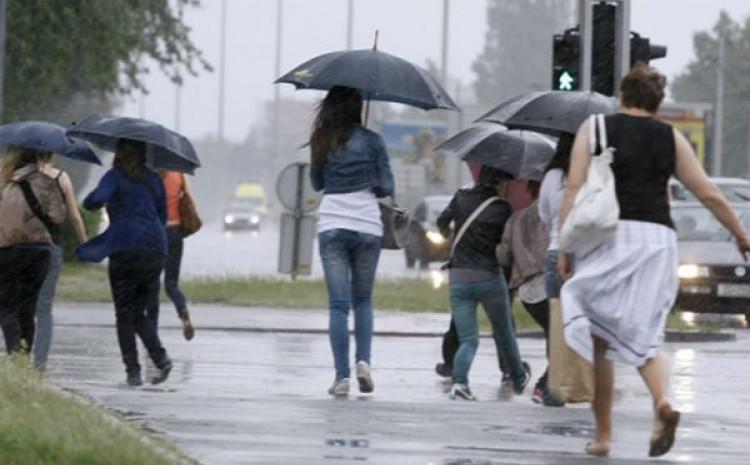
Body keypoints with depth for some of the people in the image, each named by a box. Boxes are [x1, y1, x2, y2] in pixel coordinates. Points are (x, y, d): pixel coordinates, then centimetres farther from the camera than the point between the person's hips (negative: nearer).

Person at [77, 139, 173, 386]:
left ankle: (133, 370, -6)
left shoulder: (115, 177, -1)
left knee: (125, 314, 2)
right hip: (156, 248, 5)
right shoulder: (154, 180, 15)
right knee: (138, 312, 14)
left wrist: (90, 202, 7)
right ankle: (160, 356, -8)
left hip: (125, 248, -5)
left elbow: (95, 200, -17)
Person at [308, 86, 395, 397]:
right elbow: (387, 187, 0)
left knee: (338, 304, 0)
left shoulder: (322, 142, 4)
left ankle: (342, 376, -7)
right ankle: (363, 360, -4)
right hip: (367, 226, -1)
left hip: (331, 227, 1)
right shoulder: (371, 141, -3)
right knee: (363, 300, 15)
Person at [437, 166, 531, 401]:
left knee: (468, 338, 3)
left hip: (458, 277, 2)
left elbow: (442, 222, 13)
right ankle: (519, 378, 38)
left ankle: (459, 380, -22)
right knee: (504, 333, 20)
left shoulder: (462, 198, 1)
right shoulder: (503, 209, -7)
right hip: (489, 277, -2)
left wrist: (445, 232, 35)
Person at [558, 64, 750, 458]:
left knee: (597, 340, 8)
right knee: (643, 338, 7)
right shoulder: (671, 139, 13)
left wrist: (564, 247, -1)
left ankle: (602, 434, 8)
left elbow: (574, 187, -2)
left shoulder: (594, 128, 8)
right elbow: (709, 194, 16)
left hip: (606, 236, -2)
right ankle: (662, 402, -23)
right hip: (657, 236, 2)